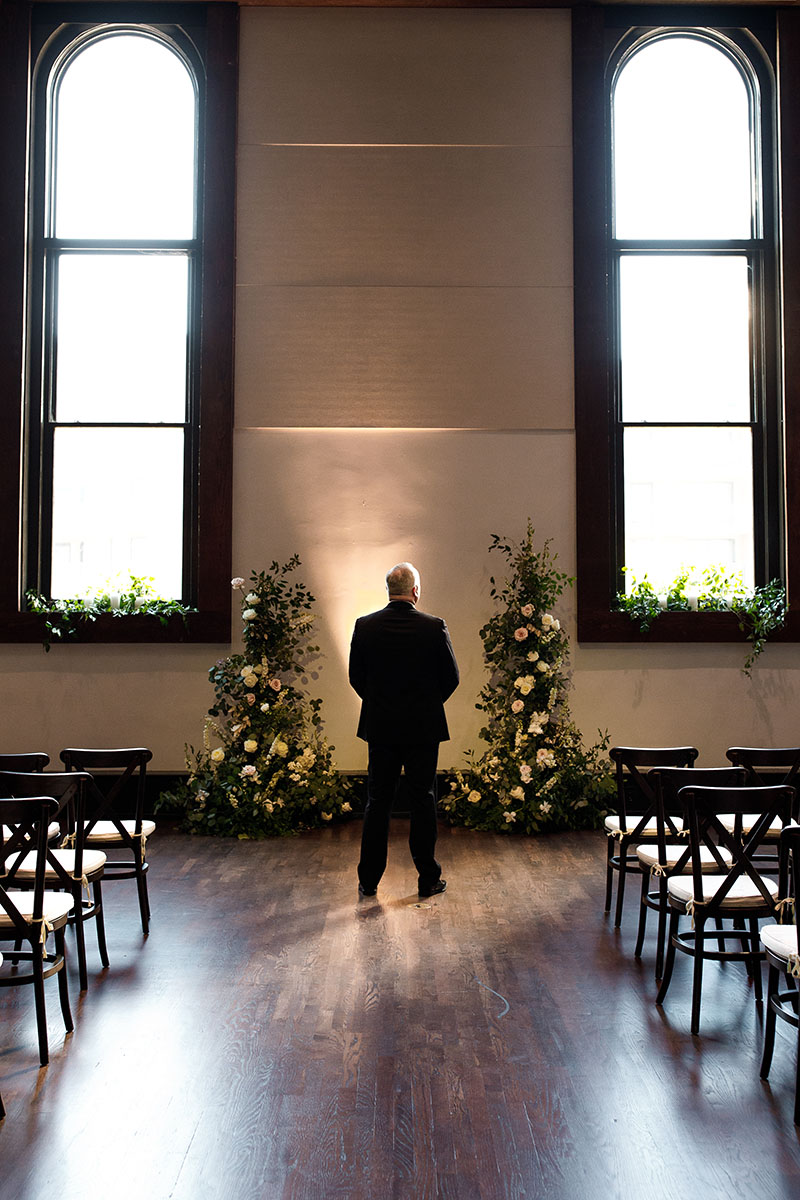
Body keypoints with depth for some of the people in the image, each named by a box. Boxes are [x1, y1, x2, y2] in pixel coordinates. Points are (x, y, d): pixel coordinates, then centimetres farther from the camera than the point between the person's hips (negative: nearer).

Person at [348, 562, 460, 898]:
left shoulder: (364, 626, -5)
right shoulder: (434, 627, -10)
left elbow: (356, 677, 2)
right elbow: (451, 677, -2)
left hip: (380, 728, 2)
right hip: (423, 728, -2)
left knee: (377, 803, 10)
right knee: (423, 801, 8)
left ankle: (368, 880, 15)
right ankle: (428, 879, 15)